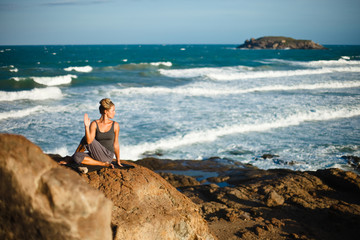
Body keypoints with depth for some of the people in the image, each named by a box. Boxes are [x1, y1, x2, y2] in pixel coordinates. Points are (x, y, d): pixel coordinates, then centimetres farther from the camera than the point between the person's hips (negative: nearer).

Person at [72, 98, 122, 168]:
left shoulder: (115, 125, -2)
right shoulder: (94, 124, -3)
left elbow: (116, 145, 6)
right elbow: (89, 141, -17)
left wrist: (118, 162, 11)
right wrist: (86, 126, -29)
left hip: (107, 157, -2)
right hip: (96, 155, 2)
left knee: (85, 139, -18)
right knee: (77, 157, -25)